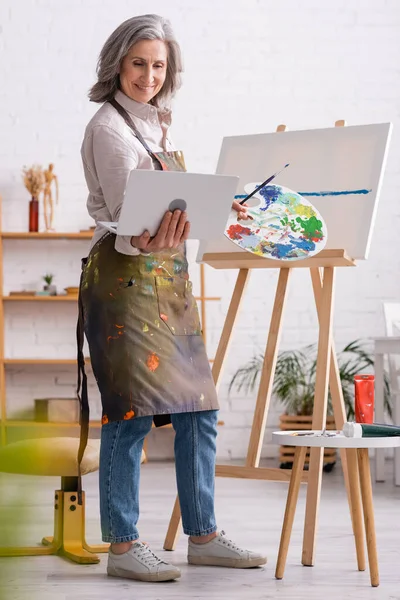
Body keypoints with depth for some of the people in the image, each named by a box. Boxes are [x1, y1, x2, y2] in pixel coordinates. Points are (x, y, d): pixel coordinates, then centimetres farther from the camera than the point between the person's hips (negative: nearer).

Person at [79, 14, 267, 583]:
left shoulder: (157, 124, 17)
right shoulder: (109, 127, -9)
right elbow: (124, 217, -20)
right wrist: (146, 242, -38)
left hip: (168, 279, 9)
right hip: (125, 277, -9)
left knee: (199, 409, 8)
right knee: (134, 411, -11)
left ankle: (202, 535, 17)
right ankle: (123, 547, -4)